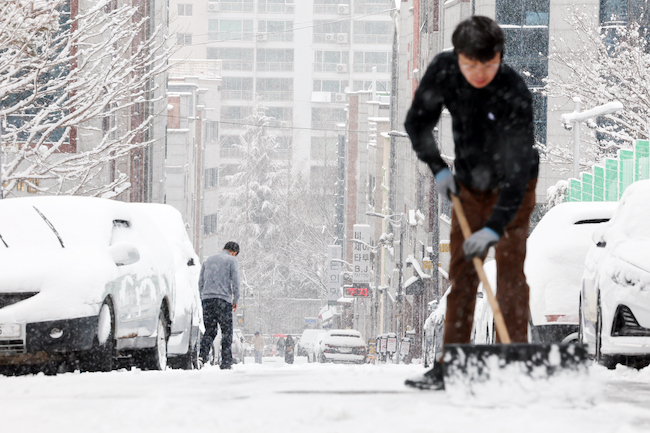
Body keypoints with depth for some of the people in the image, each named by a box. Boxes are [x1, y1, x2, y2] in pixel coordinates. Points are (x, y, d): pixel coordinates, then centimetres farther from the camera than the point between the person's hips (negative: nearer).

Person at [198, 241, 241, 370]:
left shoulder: (208, 260, 19)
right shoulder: (231, 260, 3)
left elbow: (200, 282, 19)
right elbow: (235, 282, -3)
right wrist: (235, 300, 5)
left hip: (207, 298, 5)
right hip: (223, 299, -5)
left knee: (209, 330, 8)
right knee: (227, 331, 1)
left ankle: (202, 355, -13)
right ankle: (226, 363, -2)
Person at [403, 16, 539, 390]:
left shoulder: (515, 93, -32)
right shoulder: (443, 71, -18)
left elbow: (518, 169, -35)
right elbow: (418, 122, -1)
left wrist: (494, 228, -42)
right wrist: (438, 168, -13)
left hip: (513, 188, -5)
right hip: (468, 185, 5)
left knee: (510, 272, -12)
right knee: (461, 272, 4)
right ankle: (450, 365, 7)